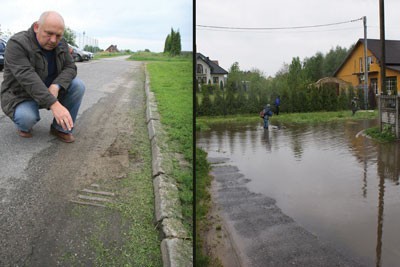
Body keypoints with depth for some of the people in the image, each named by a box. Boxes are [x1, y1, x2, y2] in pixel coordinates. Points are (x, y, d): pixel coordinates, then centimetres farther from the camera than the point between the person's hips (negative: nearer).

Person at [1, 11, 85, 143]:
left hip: (49, 91, 5)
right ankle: (23, 125, 3)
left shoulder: (61, 44, -5)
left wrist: (56, 86, -29)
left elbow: (70, 68, -8)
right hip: (22, 95, -5)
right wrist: (54, 105, -43)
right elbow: (28, 78, -34)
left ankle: (60, 128, -6)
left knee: (78, 85, -17)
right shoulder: (17, 44, -24)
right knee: (27, 117, -34)